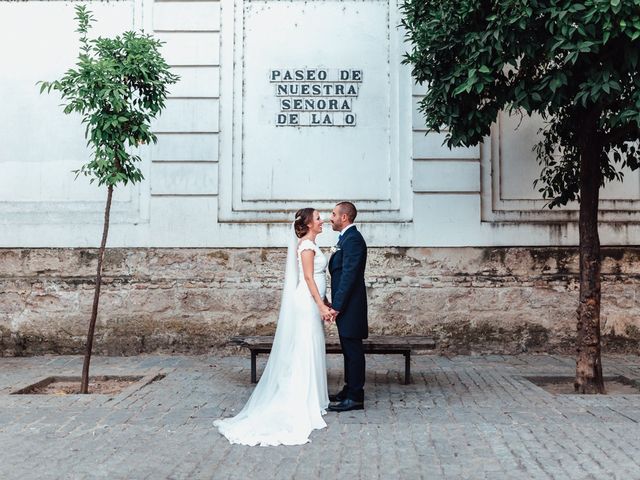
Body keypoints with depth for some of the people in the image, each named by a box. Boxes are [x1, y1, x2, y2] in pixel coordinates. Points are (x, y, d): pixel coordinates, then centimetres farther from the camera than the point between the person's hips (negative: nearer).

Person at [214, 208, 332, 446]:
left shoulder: (309, 244, 16)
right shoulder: (307, 245, -14)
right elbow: (308, 277, -19)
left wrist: (324, 302, 21)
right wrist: (321, 305, -22)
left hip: (311, 303, 10)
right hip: (307, 303, -10)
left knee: (309, 352, 13)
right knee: (306, 351, -5)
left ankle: (309, 398, 20)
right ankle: (304, 402, 1)